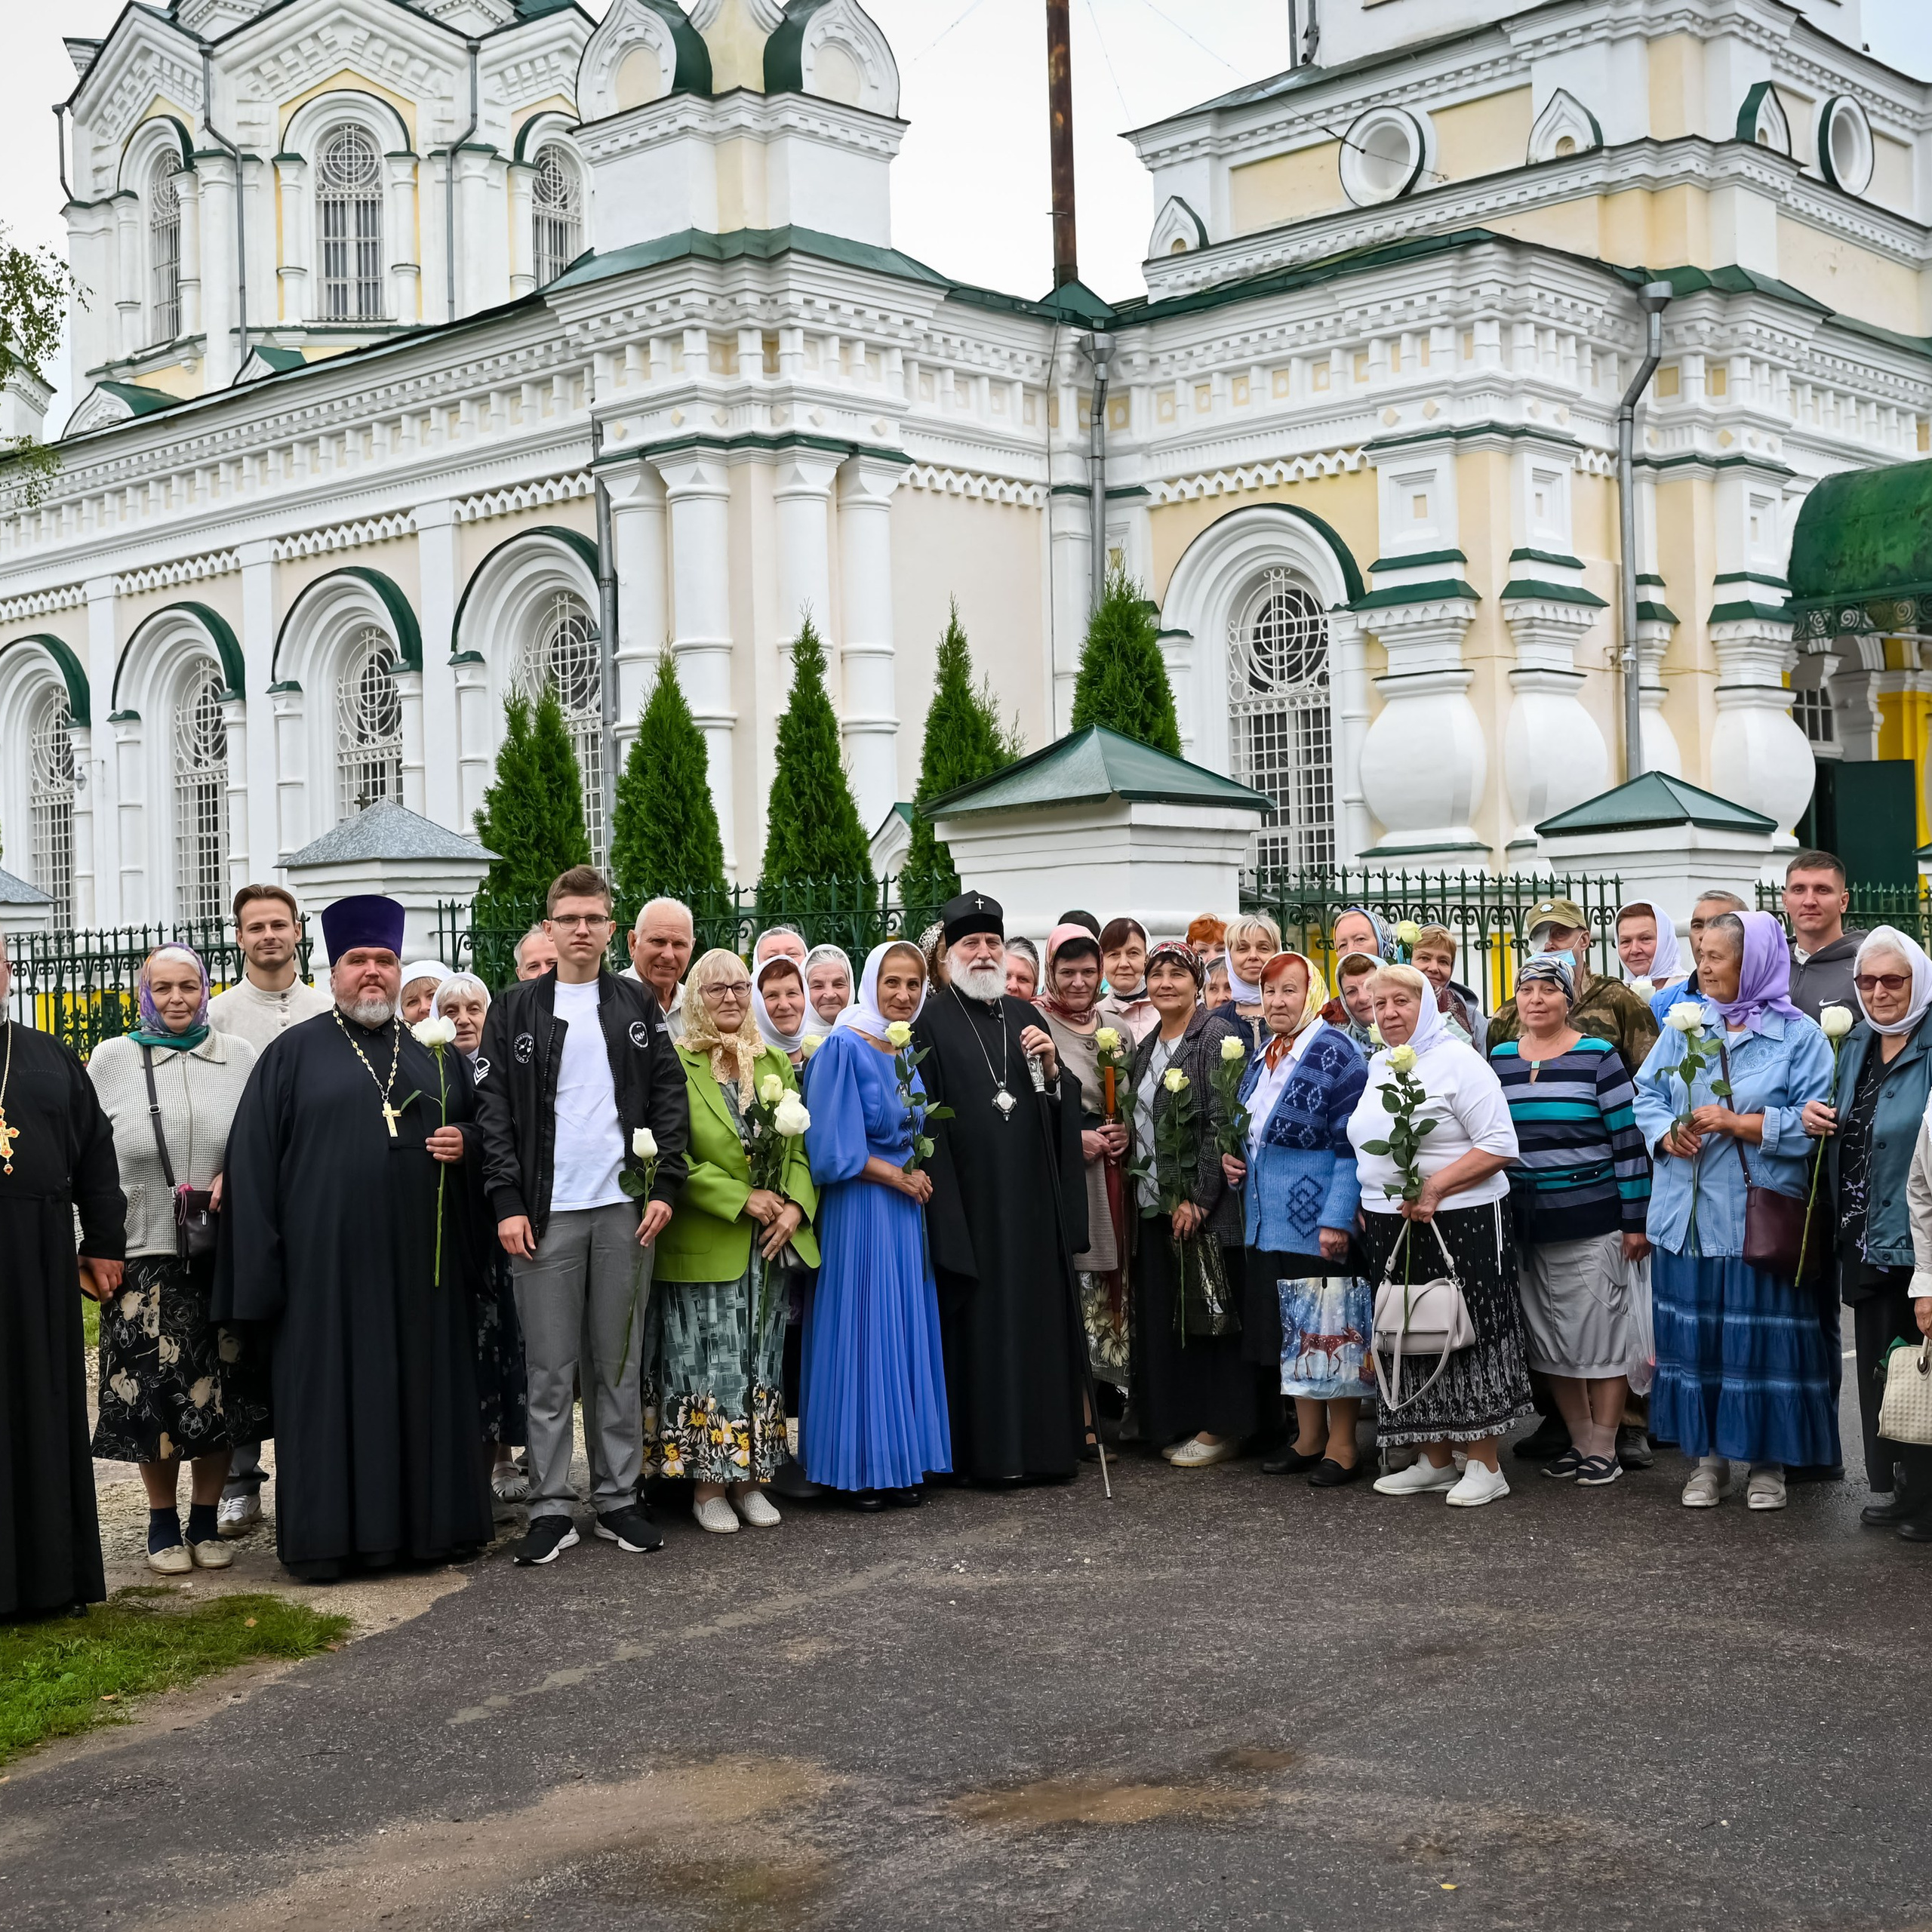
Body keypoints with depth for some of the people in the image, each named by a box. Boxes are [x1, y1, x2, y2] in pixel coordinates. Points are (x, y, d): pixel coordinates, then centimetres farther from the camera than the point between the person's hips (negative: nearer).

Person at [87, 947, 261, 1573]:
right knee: (153, 1392, 0)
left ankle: (206, 1521, 18)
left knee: (221, 1392, 4)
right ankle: (162, 1524, 17)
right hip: (144, 1256, -1)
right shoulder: (111, 1060, 5)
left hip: (225, 1255, 1)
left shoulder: (239, 1056, 7)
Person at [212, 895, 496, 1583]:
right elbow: (252, 1159, -1)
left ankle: (426, 1523, 15)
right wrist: (261, 1262, -8)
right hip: (328, 1261, -3)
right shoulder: (294, 1054, 3)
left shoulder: (435, 1056, 13)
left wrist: (465, 1141, -4)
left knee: (425, 1390, 6)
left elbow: (481, 1122, 21)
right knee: (330, 1395, 0)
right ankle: (328, 1535, 8)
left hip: (420, 1263, 3)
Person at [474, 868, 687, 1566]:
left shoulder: (638, 1005, 10)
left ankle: (617, 1499, 17)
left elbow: (669, 1096, 8)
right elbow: (494, 1109, 1)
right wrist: (507, 1203, -7)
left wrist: (664, 1186, -2)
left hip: (625, 1207, 2)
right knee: (549, 1370, 1)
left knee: (619, 1364, 8)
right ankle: (551, 1509, 7)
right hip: (546, 1213, -1)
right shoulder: (516, 1009, 5)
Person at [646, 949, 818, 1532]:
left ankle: (749, 1479, 18)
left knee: (761, 1364, 9)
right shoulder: (677, 1065, -6)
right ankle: (708, 1485, 10)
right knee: (708, 1367, 0)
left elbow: (800, 1148, 11)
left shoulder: (776, 1063, 10)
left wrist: (795, 1206, -7)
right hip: (704, 1245, -5)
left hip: (771, 1244, 5)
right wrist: (741, 1198, -16)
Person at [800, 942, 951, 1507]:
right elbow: (833, 1146, -14)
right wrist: (897, 1175, -11)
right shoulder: (844, 1048, -10)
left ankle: (904, 1462, 15)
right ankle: (859, 1467, 5)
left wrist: (920, 1175, 0)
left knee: (908, 1328, 8)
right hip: (859, 1210, -7)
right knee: (863, 1330, -3)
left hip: (906, 1207, 7)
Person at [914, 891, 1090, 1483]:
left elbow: (1064, 1107, 17)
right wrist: (942, 1203, -14)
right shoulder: (933, 1021, -2)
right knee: (982, 1320, -2)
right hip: (972, 1198, -5)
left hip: (1033, 1195, 5)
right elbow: (927, 1120, -7)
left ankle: (1045, 1444, 15)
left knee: (1041, 1315, 6)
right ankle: (989, 1451, 6)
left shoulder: (1025, 1017, 15)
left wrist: (1053, 1069, -4)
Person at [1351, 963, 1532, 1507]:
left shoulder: (1458, 1061, -8)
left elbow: (1500, 1147, -14)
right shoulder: (1378, 1066, 15)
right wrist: (1367, 1203, 10)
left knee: (1469, 1337, -4)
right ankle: (1436, 1461, 21)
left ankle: (1485, 1466, 4)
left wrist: (1434, 1188, -21)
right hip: (1391, 1229, 8)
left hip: (1459, 1223, -7)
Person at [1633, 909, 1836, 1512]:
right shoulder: (1683, 1025, 9)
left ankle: (1768, 1460, 17)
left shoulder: (1799, 1035, -3)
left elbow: (1811, 1122, -11)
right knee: (1693, 1336, 8)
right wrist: (1667, 1133, -12)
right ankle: (1709, 1457, 20)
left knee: (1763, 1339, 2)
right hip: (1688, 1214, 4)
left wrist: (1736, 1122, -18)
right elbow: (1647, 1094, 7)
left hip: (1761, 1219, -4)